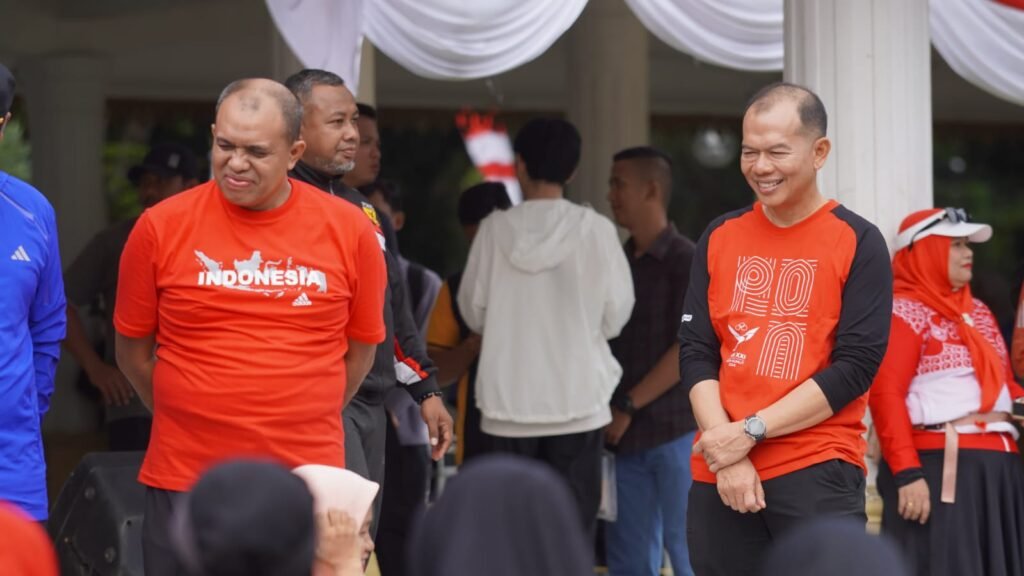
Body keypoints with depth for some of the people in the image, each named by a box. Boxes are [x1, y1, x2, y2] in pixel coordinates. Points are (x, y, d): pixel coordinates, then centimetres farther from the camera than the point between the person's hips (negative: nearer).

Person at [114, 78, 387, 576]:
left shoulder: (350, 230, 0)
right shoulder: (160, 227, -2)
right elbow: (133, 349, 8)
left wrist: (303, 422, 10)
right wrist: (196, 418, 11)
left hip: (310, 481, 1)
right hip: (183, 481, 0)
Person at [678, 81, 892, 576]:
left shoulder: (858, 242, -1)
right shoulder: (720, 237, 12)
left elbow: (856, 366, -8)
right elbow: (695, 353, 7)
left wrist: (750, 431, -13)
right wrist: (726, 449, -8)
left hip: (818, 475, -4)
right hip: (719, 475, 4)